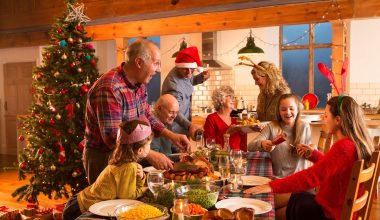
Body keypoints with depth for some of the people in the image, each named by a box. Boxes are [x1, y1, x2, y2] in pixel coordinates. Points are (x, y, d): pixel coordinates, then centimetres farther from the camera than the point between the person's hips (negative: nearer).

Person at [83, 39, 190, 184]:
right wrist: (151, 156, -30)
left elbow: (146, 116, 13)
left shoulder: (139, 83, 1)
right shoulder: (109, 89, -28)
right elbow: (112, 138, -31)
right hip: (104, 157, -8)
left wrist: (171, 136, 1)